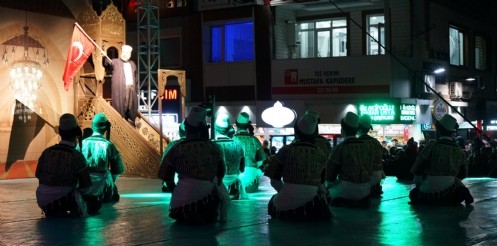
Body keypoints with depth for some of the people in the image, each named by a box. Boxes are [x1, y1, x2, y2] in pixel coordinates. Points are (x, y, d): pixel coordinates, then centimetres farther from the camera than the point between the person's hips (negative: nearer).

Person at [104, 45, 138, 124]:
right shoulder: (116, 62, 4)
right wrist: (105, 58, -37)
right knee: (120, 107, -7)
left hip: (131, 89, 5)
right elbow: (107, 63, -15)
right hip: (120, 90, -5)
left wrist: (136, 89, 16)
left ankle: (130, 122, 14)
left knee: (131, 107, 7)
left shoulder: (132, 64, 18)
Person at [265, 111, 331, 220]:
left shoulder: (286, 150, 0)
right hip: (312, 199, 2)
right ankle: (310, 209, 16)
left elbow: (274, 181, 3)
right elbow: (321, 183, 6)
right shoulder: (320, 154, 6)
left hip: (289, 202, -2)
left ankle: (290, 212, 17)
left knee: (273, 202, 33)